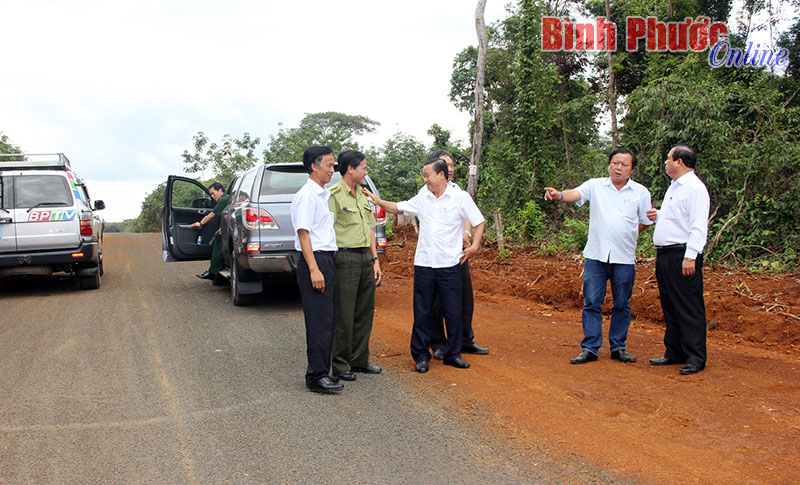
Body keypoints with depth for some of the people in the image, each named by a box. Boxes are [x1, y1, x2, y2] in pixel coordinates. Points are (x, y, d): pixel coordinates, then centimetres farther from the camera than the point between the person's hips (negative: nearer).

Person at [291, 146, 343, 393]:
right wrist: (314, 269, -22)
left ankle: (323, 370, 21)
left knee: (328, 319, 13)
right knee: (319, 321, -7)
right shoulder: (306, 195, -11)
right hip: (315, 261, -9)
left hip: (328, 260, 10)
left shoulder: (326, 194, 18)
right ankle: (316, 376, -1)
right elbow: (303, 233, -17)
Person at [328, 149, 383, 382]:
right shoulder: (334, 195, -9)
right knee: (344, 315, -2)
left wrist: (375, 259, 15)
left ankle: (359, 361, 23)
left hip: (365, 258, 8)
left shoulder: (362, 194, 17)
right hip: (345, 257, -8)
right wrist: (331, 263, -19)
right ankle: (340, 365, 9)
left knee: (365, 312, 12)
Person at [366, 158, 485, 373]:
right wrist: (376, 200, 7)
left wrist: (474, 246, -6)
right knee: (422, 313, 6)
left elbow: (479, 222, 3)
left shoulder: (461, 198, -1)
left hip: (450, 265, -3)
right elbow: (398, 208, 17)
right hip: (424, 264, 3)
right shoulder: (422, 199, 9)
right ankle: (421, 356, 17)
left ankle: (453, 354, 20)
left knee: (453, 313, 5)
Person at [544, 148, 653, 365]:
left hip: (624, 258, 1)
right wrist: (559, 195, -34)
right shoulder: (595, 185, 5)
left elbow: (646, 222, 14)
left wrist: (625, 234, 6)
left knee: (622, 305, 9)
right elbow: (576, 194, -13)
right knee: (591, 303, 0)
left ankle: (618, 348, 21)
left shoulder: (641, 192, 7)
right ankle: (589, 348, 6)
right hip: (596, 255, 0)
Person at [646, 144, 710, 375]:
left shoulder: (695, 188, -12)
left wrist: (690, 257, -24)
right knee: (670, 306, 14)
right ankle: (674, 353, 22)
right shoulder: (673, 187, 19)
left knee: (689, 308, -5)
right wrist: (657, 216, 11)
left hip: (682, 256, -10)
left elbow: (698, 226, -18)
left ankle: (695, 358, 2)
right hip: (665, 255, 10)